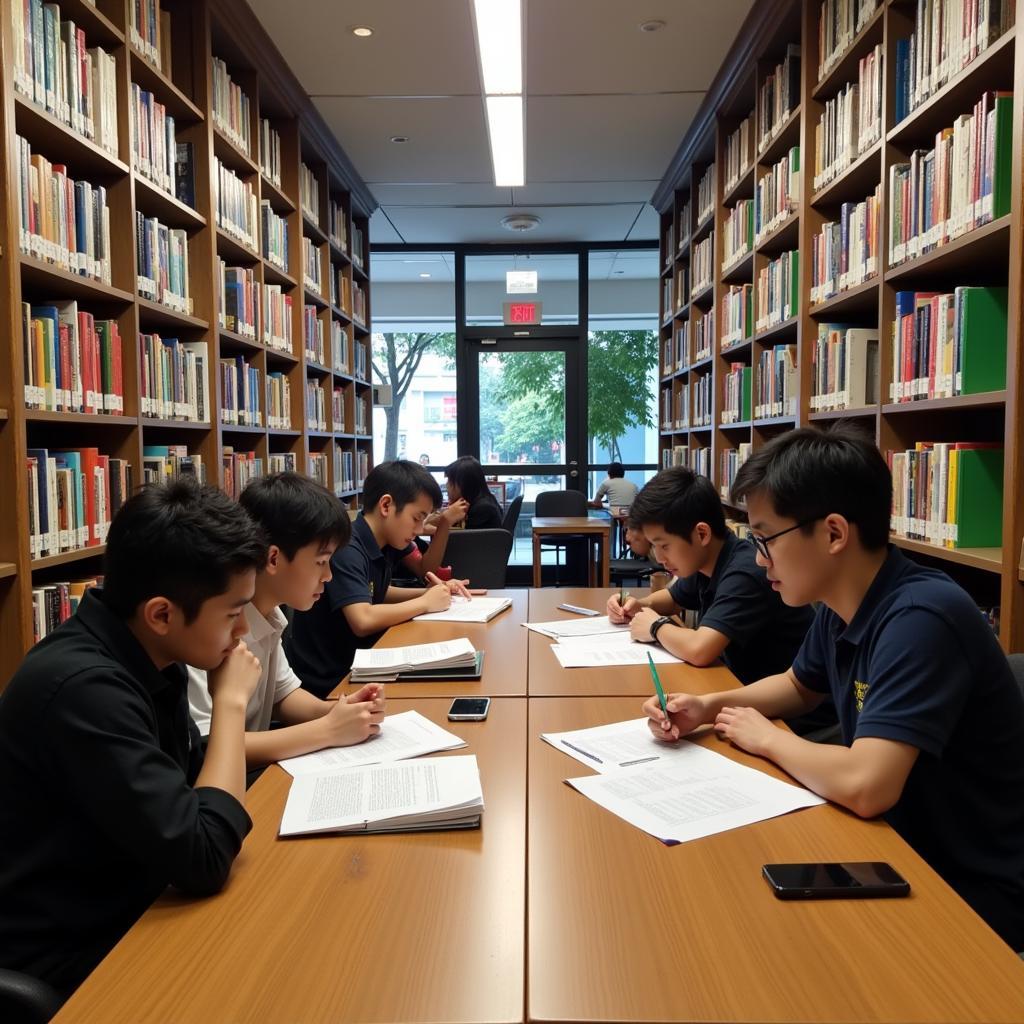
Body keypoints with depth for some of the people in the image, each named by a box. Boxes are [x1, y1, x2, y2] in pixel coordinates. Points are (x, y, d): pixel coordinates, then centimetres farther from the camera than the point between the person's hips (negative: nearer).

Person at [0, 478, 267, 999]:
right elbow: (202, 859, -29)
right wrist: (231, 702, -21)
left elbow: (193, 780, 10)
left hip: (132, 907, 7)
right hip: (73, 959, -7)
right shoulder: (82, 687, -30)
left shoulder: (145, 655, -4)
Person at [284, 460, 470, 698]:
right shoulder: (345, 548, -22)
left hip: (353, 665, 7)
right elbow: (363, 620, -32)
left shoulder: (385, 545, 2)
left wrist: (429, 592, 2)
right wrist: (425, 603, -18)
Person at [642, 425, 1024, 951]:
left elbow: (863, 785, -39)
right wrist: (709, 707, -2)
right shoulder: (840, 607, -3)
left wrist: (766, 738, -18)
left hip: (973, 891, -7)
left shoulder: (921, 618, -30)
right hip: (903, 847, 7)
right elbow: (799, 686, 16)